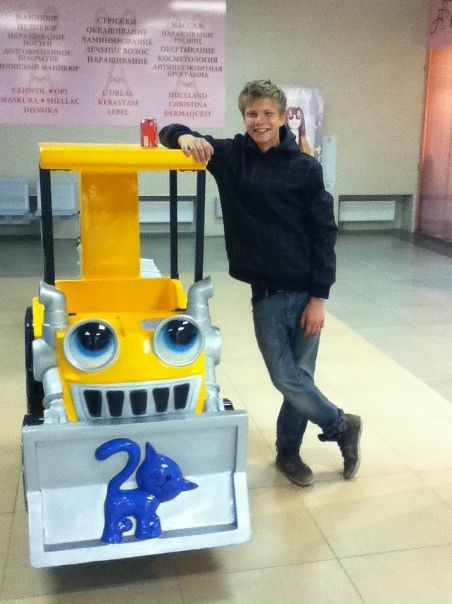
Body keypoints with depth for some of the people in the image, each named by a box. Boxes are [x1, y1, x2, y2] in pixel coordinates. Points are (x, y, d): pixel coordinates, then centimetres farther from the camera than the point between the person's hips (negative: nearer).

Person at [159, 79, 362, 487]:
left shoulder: (305, 168, -4)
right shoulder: (230, 155, 1)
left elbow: (324, 235, -4)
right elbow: (171, 133, 6)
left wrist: (319, 297, -9)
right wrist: (185, 137, -18)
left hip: (305, 291, -1)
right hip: (266, 292, 2)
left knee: (300, 376, 8)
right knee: (286, 379, 2)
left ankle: (288, 450, 32)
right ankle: (342, 426, 28)